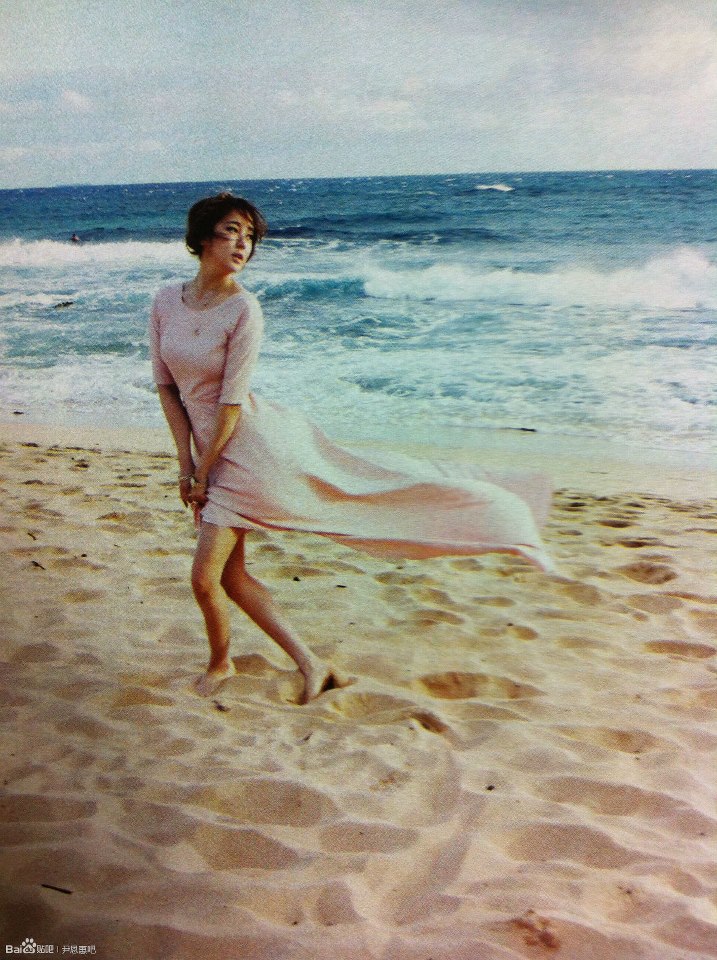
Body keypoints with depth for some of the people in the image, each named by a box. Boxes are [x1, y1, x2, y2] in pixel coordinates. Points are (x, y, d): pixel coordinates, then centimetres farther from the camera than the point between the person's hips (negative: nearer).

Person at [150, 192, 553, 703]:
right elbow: (165, 382, 7)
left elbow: (232, 401, -14)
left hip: (254, 441, -7)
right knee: (230, 575, 9)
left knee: (204, 577, -4)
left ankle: (220, 663, 27)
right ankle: (312, 666, 19)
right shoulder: (166, 300, 3)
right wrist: (186, 460, 0)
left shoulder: (244, 309, -15)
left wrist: (203, 470, -9)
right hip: (211, 448, 7)